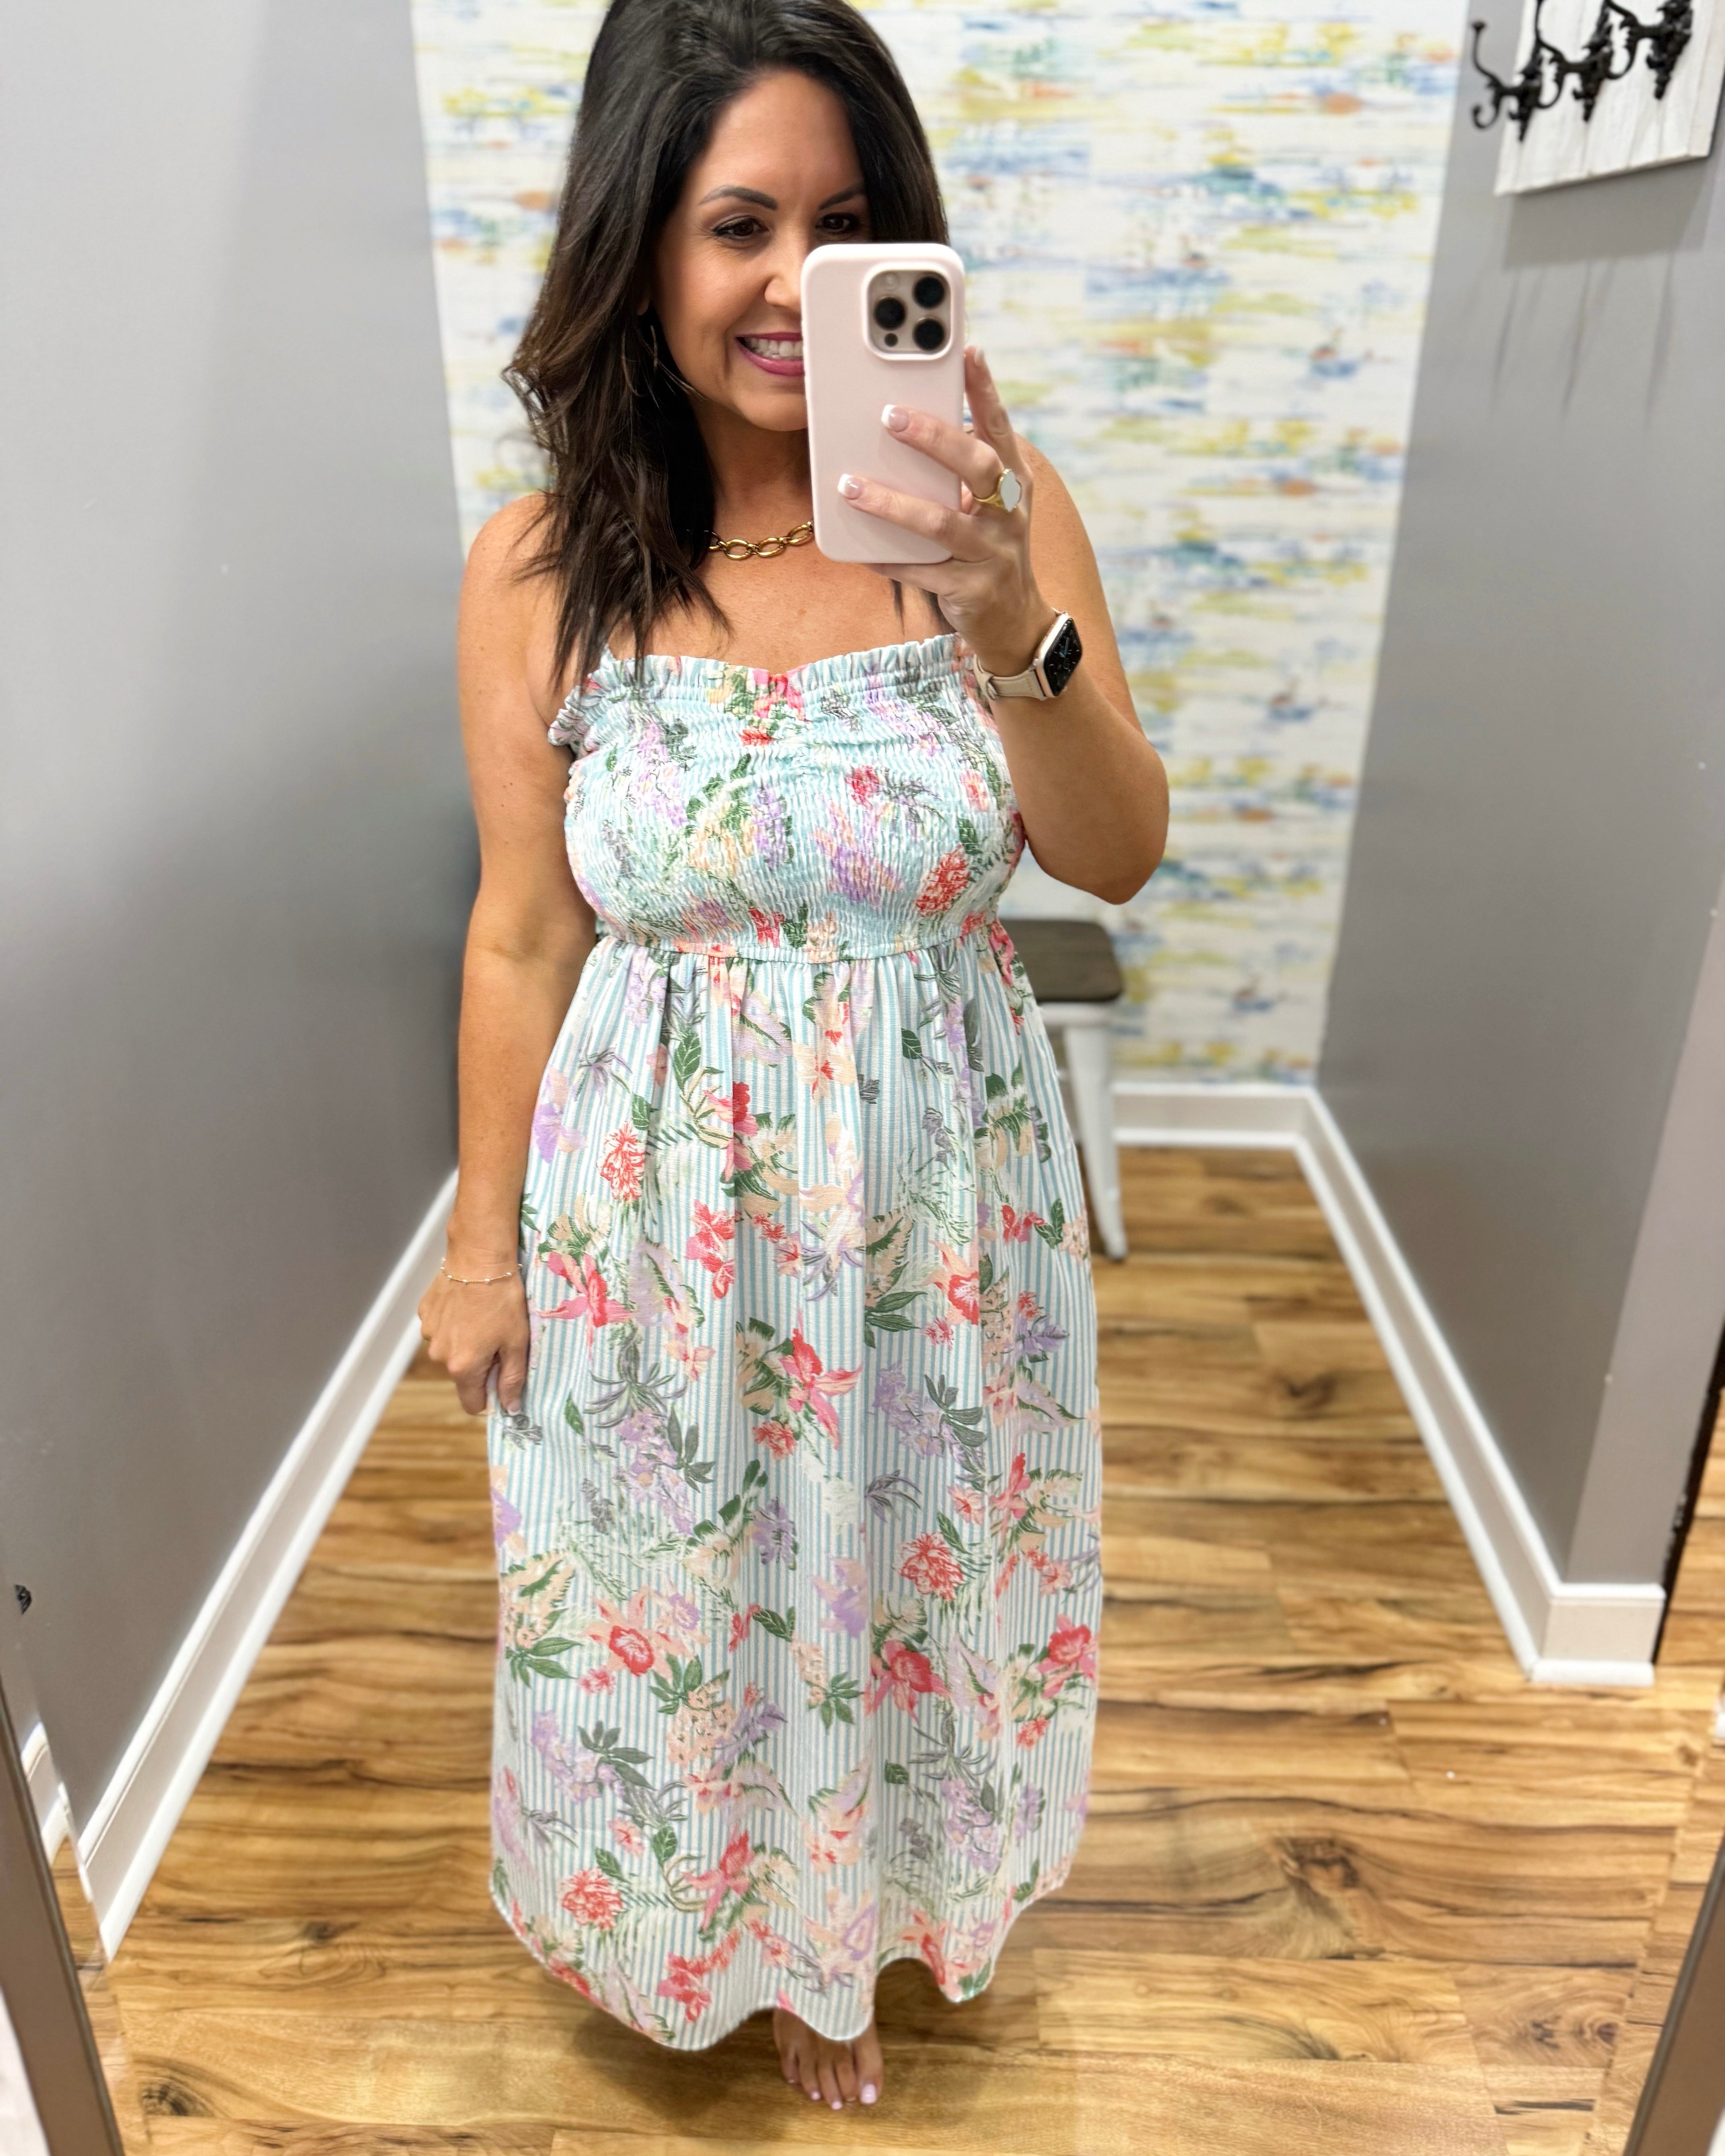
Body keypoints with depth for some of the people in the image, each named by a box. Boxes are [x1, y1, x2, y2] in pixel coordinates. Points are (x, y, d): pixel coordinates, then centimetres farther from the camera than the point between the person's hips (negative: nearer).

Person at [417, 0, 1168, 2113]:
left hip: (931, 1192, 1)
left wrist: (1012, 633, -28)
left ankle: (840, 1920, 58)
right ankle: (721, 1910, 56)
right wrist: (482, 1244, 2)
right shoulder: (541, 565, -9)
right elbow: (524, 938, -3)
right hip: (659, 1204, 0)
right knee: (679, 1595, 20)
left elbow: (1119, 858, -10)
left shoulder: (993, 503, -9)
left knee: (898, 1575, 22)